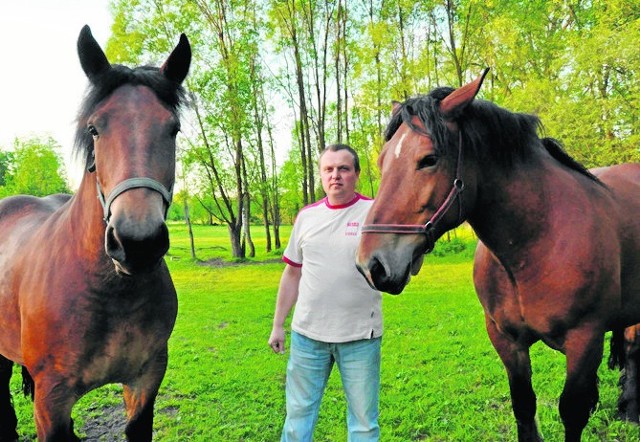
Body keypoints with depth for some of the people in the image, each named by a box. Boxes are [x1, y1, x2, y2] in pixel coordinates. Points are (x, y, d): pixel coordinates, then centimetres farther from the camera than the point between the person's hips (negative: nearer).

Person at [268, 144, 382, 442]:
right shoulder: (307, 216, 5)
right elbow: (292, 274, 11)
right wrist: (278, 325, 12)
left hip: (360, 337, -3)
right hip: (307, 333, 3)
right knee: (298, 414, 17)